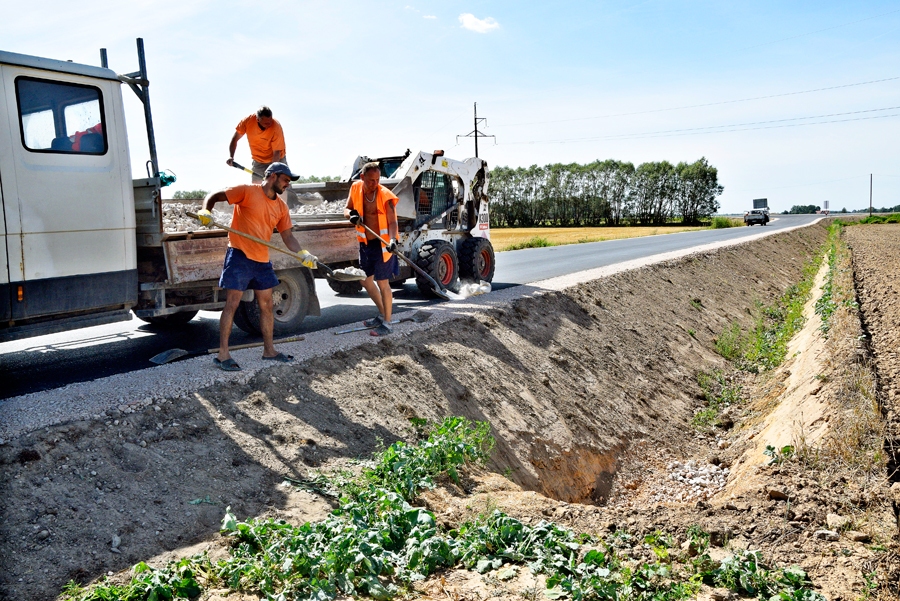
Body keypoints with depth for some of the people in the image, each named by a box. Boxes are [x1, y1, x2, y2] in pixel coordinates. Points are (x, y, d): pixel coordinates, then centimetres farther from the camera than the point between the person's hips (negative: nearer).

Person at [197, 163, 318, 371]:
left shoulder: (281, 207, 10)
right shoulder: (247, 191, -8)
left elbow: (287, 236, 9)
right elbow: (214, 196, -9)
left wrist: (303, 254, -7)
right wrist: (206, 212, -29)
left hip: (262, 260, 7)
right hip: (239, 256, -7)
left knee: (266, 305, 12)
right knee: (232, 304, -6)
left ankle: (269, 350, 24)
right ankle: (222, 355, -1)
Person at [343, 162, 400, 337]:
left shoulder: (385, 196, -17)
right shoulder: (355, 188, -1)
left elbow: (392, 221, -21)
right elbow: (347, 210, 7)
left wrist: (392, 240, -39)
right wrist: (351, 214, -18)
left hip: (382, 244, -7)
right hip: (365, 243, 7)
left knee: (382, 283, -4)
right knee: (366, 280, 17)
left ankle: (387, 323, 6)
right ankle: (382, 314, 34)